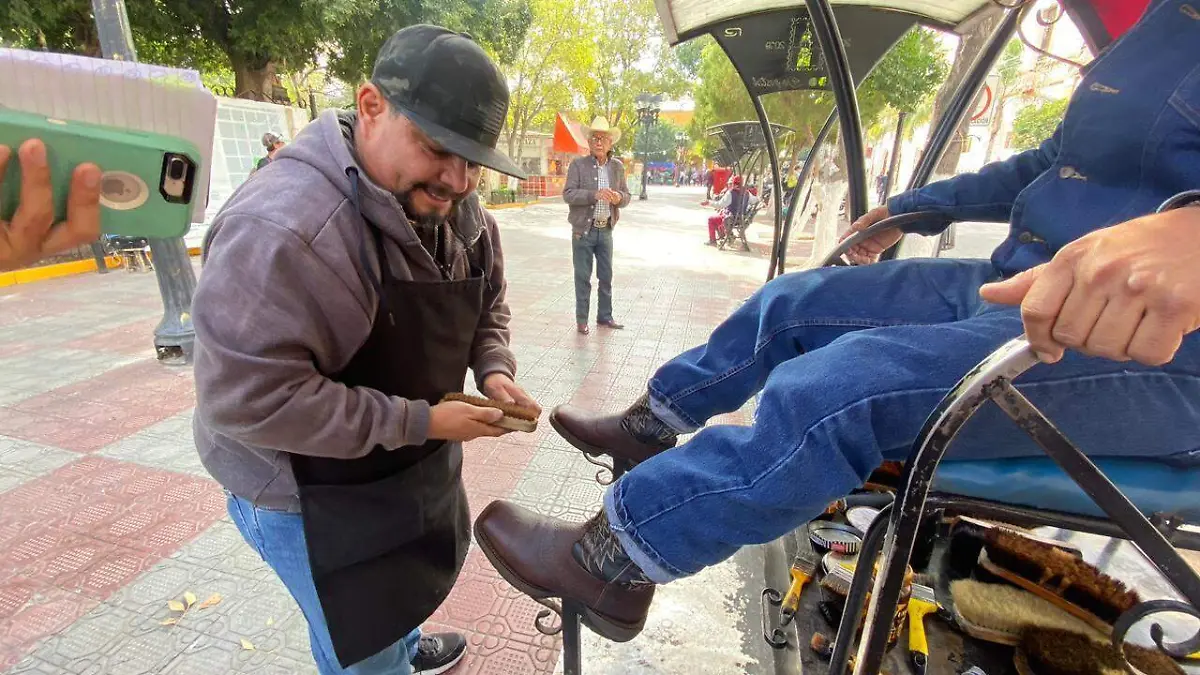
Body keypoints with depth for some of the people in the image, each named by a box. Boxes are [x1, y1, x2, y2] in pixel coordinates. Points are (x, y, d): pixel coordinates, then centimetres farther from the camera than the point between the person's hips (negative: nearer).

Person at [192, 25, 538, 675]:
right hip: (312, 490, -7)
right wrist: (419, 422, -30)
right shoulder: (278, 229, -33)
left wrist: (493, 369, -13)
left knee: (407, 586, 33)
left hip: (414, 462, 8)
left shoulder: (457, 208, -7)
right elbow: (244, 400, -33)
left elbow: (488, 303, 7)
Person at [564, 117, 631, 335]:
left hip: (606, 230, 4)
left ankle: (604, 316, 24)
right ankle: (581, 319, 13)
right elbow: (568, 194, -12)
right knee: (583, 277, 3)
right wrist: (595, 194, -25)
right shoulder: (578, 165, -3)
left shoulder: (617, 166, 8)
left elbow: (626, 196, 11)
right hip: (583, 230, -4)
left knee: (606, 276, 11)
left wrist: (619, 198, -14)